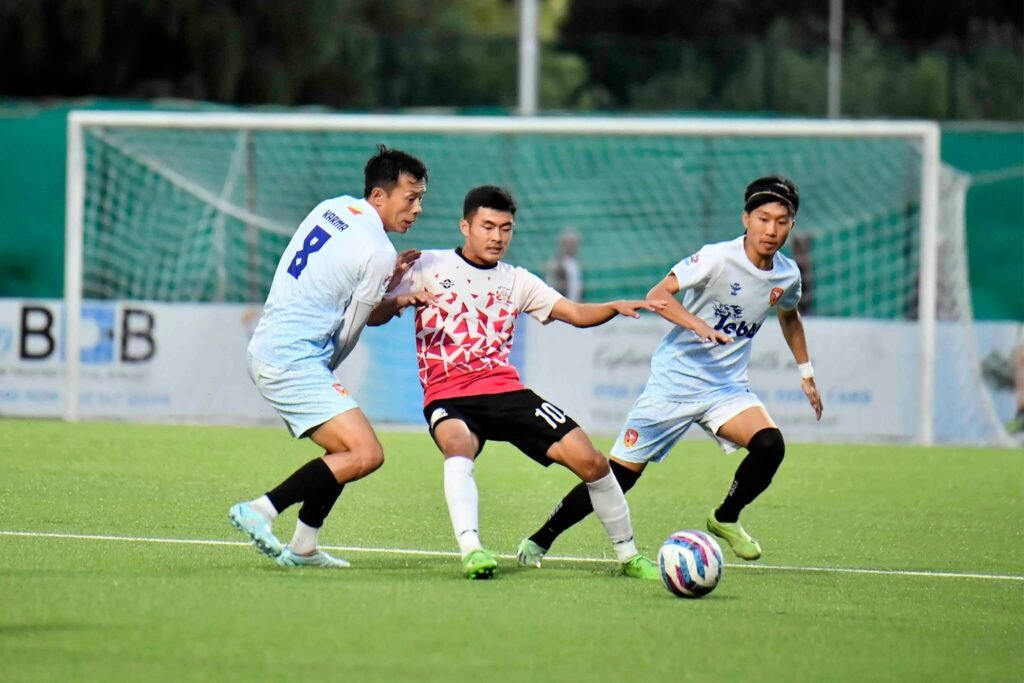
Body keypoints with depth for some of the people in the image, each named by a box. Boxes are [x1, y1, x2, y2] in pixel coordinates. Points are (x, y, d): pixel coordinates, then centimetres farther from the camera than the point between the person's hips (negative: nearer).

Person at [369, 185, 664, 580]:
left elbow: (577, 314, 10)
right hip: (447, 396, -4)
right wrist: (402, 301, -20)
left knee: (590, 460, -8)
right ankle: (471, 550, -52)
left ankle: (628, 555, 10)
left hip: (505, 390, 4)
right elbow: (372, 316, 3)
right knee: (459, 446, -40)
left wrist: (616, 307, -10)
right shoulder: (429, 267, 7)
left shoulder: (516, 281, 18)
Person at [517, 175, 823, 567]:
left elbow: (789, 316, 25)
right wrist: (699, 326, -38)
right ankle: (540, 540, 12)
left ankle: (725, 520, 3)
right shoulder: (719, 258, -17)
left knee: (769, 445, -24)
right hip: (675, 379, -4)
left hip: (726, 387, 4)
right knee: (621, 472, -4)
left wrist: (806, 373, 26)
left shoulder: (787, 275, 2)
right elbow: (658, 294, -23)